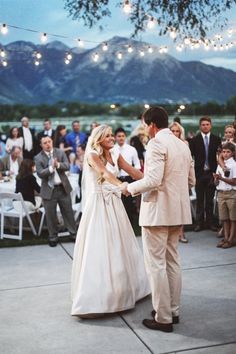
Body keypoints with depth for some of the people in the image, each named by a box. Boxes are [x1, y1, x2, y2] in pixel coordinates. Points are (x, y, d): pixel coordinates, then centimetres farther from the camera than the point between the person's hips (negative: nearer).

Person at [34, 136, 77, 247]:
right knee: (50, 215, 8)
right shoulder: (38, 158, -5)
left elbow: (67, 166, -9)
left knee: (68, 212, 11)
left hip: (63, 187, 2)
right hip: (49, 190, -2)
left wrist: (58, 164, -28)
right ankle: (53, 237, 23)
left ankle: (73, 233, 25)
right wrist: (51, 167, -28)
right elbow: (40, 174, -15)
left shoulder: (60, 152, 2)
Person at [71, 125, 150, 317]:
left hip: (114, 203, 7)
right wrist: (122, 185, -43)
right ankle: (97, 295, 5)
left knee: (119, 246, 12)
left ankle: (121, 289, 27)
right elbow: (105, 173, -27)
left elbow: (133, 171, 2)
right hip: (98, 205, -7)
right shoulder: (92, 155, -10)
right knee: (99, 248, -4)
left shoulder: (115, 155, 9)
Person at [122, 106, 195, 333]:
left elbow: (153, 181, -23)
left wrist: (129, 188, -8)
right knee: (172, 261, 16)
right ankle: (173, 311, 25)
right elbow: (191, 180, 16)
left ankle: (163, 318, 5)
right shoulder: (182, 145, 12)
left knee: (156, 265, -1)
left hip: (158, 211, -8)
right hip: (177, 211, 9)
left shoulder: (156, 143, -13)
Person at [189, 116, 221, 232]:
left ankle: (210, 222, 16)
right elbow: (190, 156, -2)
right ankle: (199, 222, 12)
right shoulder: (194, 140, 0)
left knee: (210, 199, 8)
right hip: (199, 173, -1)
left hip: (211, 173, 1)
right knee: (200, 199, 6)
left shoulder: (216, 139, 5)